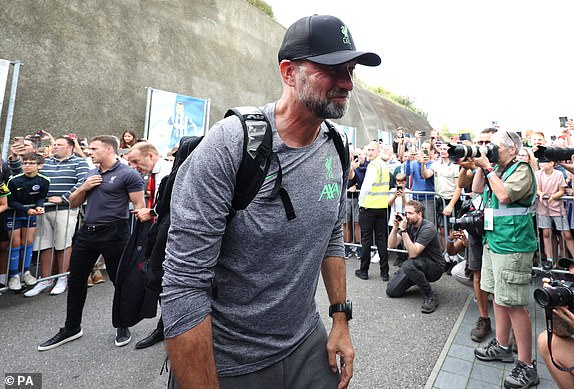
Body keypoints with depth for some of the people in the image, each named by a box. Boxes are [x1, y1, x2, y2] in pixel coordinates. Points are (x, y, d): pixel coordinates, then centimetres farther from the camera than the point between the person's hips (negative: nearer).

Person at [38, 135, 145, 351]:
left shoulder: (128, 174, -8)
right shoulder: (90, 175, 16)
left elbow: (139, 206, -13)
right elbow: (73, 203, 21)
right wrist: (84, 188, 1)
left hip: (114, 234, -7)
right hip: (86, 232, 8)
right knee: (75, 280, 15)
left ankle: (123, 327, 25)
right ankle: (71, 328, 33)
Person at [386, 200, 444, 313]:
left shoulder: (428, 228, -23)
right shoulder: (408, 224, -3)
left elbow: (413, 253, -32)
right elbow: (391, 245, -6)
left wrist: (403, 230, -35)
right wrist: (395, 227, -20)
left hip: (435, 267, -7)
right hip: (417, 263, 7)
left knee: (408, 265, -39)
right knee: (391, 291, -2)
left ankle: (431, 296, -16)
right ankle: (418, 280, 23)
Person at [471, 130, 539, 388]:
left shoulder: (522, 170, -10)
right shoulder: (497, 170, 13)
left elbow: (504, 195, -23)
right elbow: (476, 189, 14)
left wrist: (488, 168, -15)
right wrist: (481, 167, 4)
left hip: (512, 246, -9)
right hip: (493, 241, 9)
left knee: (514, 304, -5)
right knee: (498, 296, 17)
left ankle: (527, 366, 8)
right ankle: (502, 346, 33)